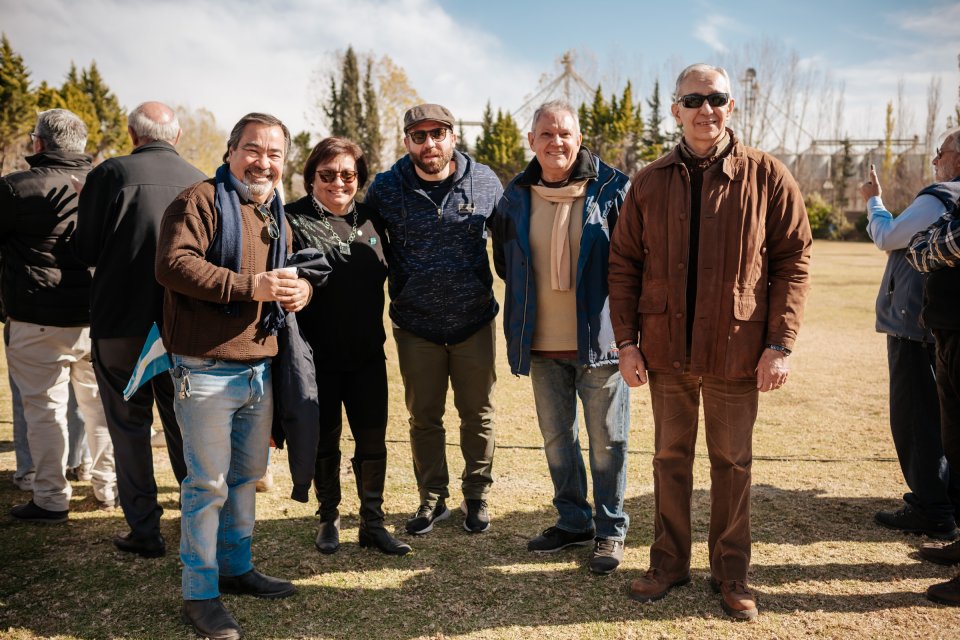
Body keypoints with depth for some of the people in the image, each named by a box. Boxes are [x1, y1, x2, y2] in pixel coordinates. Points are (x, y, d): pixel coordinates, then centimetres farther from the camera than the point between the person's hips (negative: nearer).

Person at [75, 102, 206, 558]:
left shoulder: (111, 174, -9)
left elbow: (85, 250, -6)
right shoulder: (200, 182, 0)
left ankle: (145, 532, 12)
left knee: (129, 428, 8)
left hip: (120, 324, -3)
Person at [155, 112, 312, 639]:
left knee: (247, 475, 18)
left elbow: (292, 274, 26)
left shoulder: (276, 217, 18)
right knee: (208, 483, 0)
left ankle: (236, 567, 34)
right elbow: (173, 264, -20)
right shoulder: (201, 200, -8)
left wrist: (300, 290, 1)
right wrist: (251, 286, -24)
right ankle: (200, 592, 14)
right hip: (207, 372, -8)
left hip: (259, 370, 8)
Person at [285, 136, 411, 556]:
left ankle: (373, 522, 22)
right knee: (325, 441, 10)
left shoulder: (370, 219, 7)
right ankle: (329, 518, 28)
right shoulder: (293, 221, -7)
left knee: (373, 439, 7)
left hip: (367, 355, 4)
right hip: (319, 357, -3)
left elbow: (386, 275, 20)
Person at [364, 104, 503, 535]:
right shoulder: (386, 188, -5)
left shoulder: (484, 182, -4)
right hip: (415, 326, 0)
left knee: (477, 415, 10)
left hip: (474, 321, 0)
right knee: (423, 418, 11)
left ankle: (476, 497, 28)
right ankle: (433, 499, 28)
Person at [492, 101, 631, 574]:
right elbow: (504, 262, 19)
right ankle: (573, 522, 32)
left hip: (599, 339, -4)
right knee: (556, 437, 15)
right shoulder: (516, 196, 5)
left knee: (607, 439, 6)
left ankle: (611, 530, 22)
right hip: (542, 344, 4)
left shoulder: (612, 189, -6)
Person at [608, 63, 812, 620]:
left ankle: (731, 571, 28)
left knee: (732, 464, 10)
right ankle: (670, 562, 30)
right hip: (666, 350, 2)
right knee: (670, 459, 14)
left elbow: (795, 259, -3)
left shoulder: (767, 176, -2)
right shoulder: (650, 182, 3)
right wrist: (627, 341, -2)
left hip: (736, 352, -2)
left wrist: (780, 343, -10)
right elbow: (624, 265, 4)